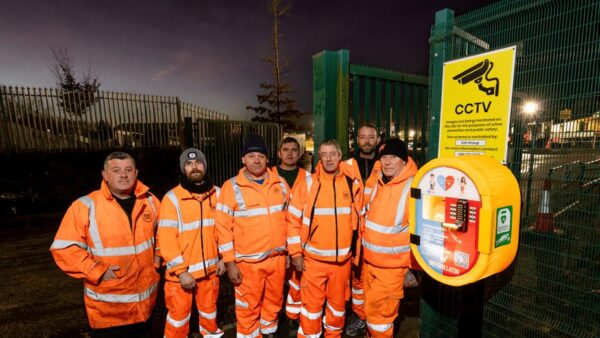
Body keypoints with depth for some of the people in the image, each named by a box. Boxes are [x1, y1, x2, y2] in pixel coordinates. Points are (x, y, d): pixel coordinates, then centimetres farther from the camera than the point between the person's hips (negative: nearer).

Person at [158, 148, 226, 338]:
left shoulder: (217, 194, 0)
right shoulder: (172, 198, -12)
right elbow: (166, 238, -14)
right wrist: (181, 271, -15)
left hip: (210, 267, 3)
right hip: (182, 270, -3)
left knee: (209, 306, 22)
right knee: (179, 313, 13)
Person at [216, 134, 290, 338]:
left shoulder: (280, 184, 2)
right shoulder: (231, 187, -9)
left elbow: (289, 219, 9)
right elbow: (223, 227, -8)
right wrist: (230, 262, -9)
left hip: (277, 257, 4)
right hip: (248, 262, -3)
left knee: (274, 302, 22)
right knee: (248, 309, 12)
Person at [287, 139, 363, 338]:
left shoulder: (353, 183, -1)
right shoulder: (307, 185, -8)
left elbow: (358, 218, 8)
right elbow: (293, 220, -5)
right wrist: (296, 253, -7)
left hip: (342, 258, 3)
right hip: (313, 258, -2)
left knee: (338, 302, 20)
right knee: (312, 304, 11)